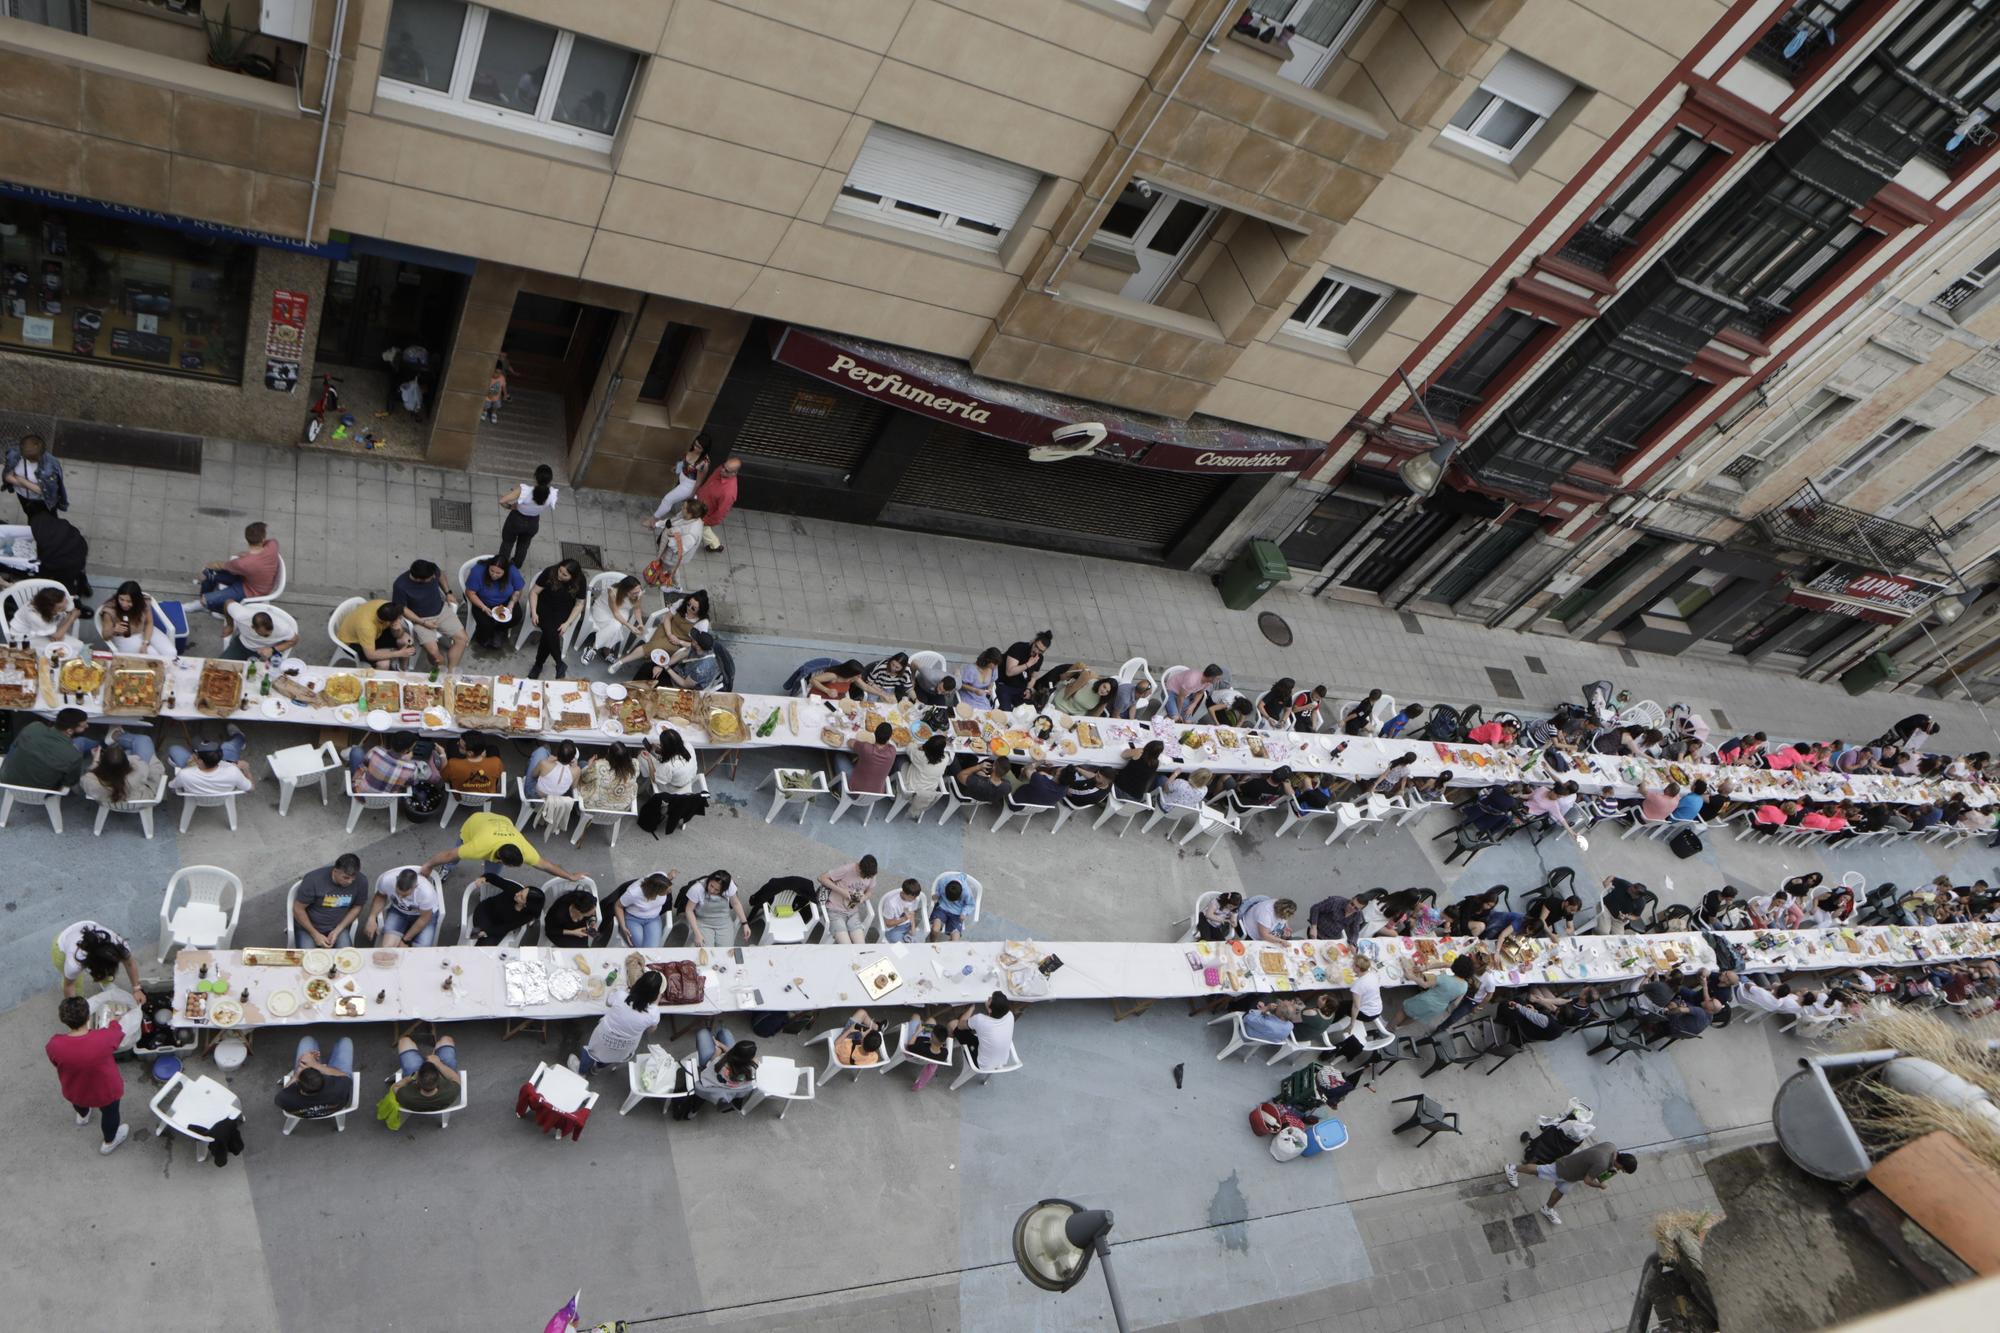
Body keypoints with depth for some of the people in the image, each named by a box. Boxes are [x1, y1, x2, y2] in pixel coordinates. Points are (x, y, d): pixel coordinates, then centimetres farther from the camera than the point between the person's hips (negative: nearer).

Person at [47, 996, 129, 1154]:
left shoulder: (55, 1045, -33)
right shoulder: (104, 1038, -37)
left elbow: (55, 1061, -7)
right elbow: (117, 1032, -11)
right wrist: (113, 1020, 12)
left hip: (74, 1091, 2)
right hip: (107, 1091, -2)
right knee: (110, 1114, 30)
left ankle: (83, 1116, 69)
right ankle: (110, 1142, 53)